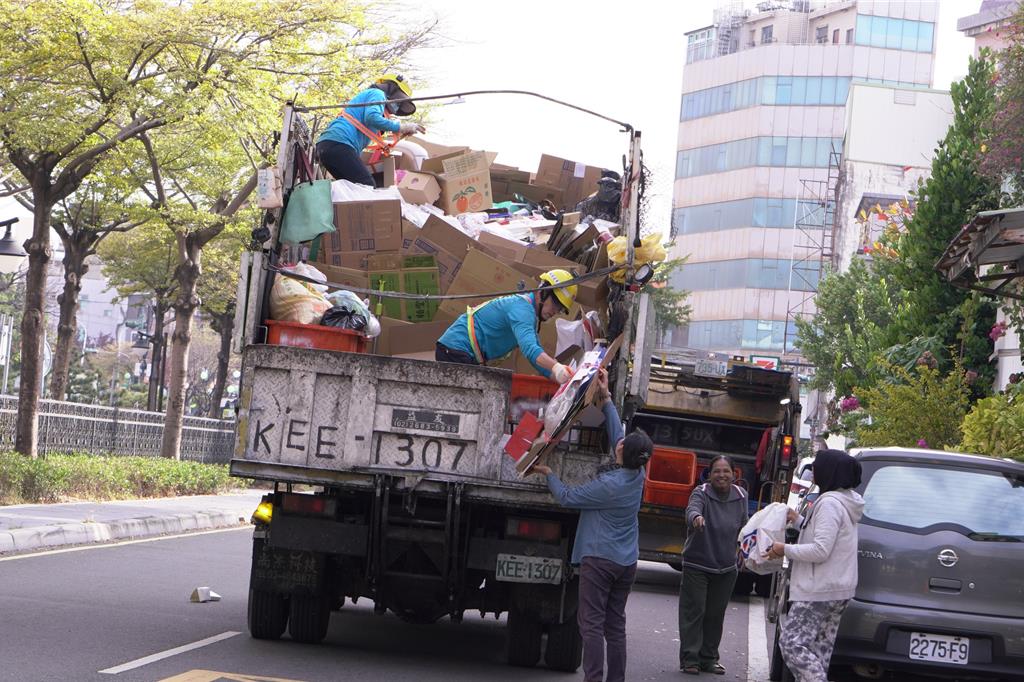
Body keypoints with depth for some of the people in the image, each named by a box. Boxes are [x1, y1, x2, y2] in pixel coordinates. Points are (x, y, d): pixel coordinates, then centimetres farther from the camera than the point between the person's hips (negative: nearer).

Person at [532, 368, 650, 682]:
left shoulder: (608, 484, -19)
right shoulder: (637, 476, 1)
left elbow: (567, 497, -8)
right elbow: (616, 432, 13)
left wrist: (548, 473, 7)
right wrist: (606, 398, 17)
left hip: (599, 559, -7)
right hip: (627, 562, 7)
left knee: (592, 623, -6)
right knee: (616, 625, 10)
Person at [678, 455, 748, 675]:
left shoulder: (740, 496, 1)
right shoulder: (701, 493, -14)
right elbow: (692, 509, -37)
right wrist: (696, 517, -59)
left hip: (726, 567, 5)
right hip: (697, 564, -5)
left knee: (716, 615, 11)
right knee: (693, 612, -4)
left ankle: (708, 658, 21)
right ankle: (689, 659, 1)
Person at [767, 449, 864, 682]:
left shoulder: (830, 503, -17)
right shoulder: (846, 502, 16)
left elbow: (820, 550, -22)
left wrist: (785, 549, -12)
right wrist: (799, 521, 28)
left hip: (819, 592, -11)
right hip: (839, 590, 11)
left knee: (792, 643, -13)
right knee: (819, 650, 11)